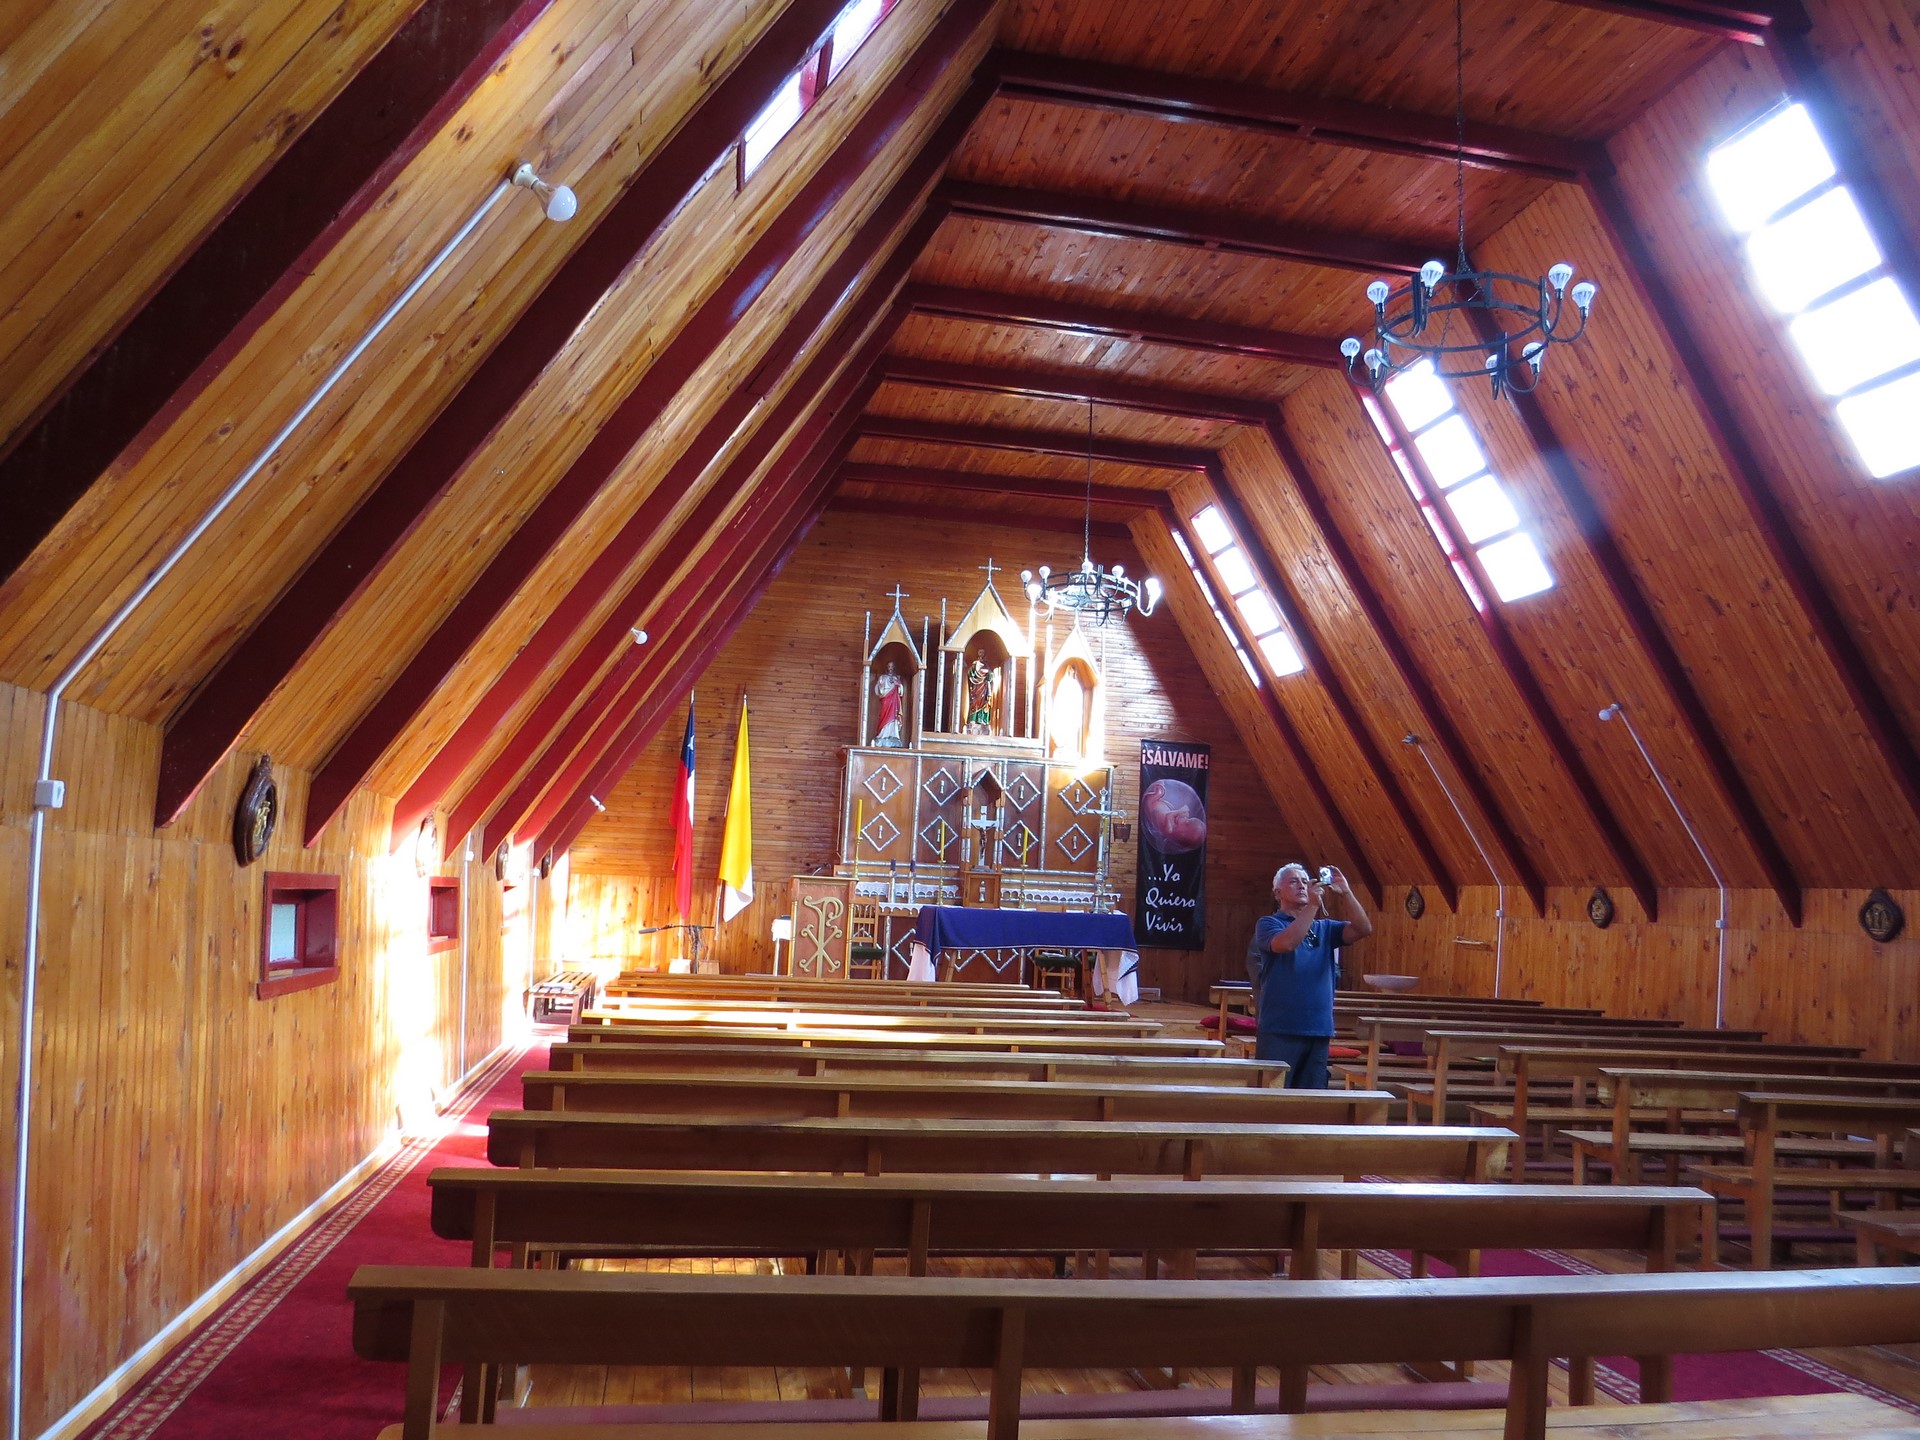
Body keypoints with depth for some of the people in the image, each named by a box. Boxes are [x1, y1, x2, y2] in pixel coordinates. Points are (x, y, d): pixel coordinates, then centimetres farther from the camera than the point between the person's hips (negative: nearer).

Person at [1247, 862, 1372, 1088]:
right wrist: (1313, 905, -22)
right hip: (1279, 1030, -5)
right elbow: (1286, 942, -21)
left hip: (1319, 1029, 5)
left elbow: (1364, 929, 0)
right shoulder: (1268, 923, 0)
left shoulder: (1324, 928, 14)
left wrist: (1346, 893, -11)